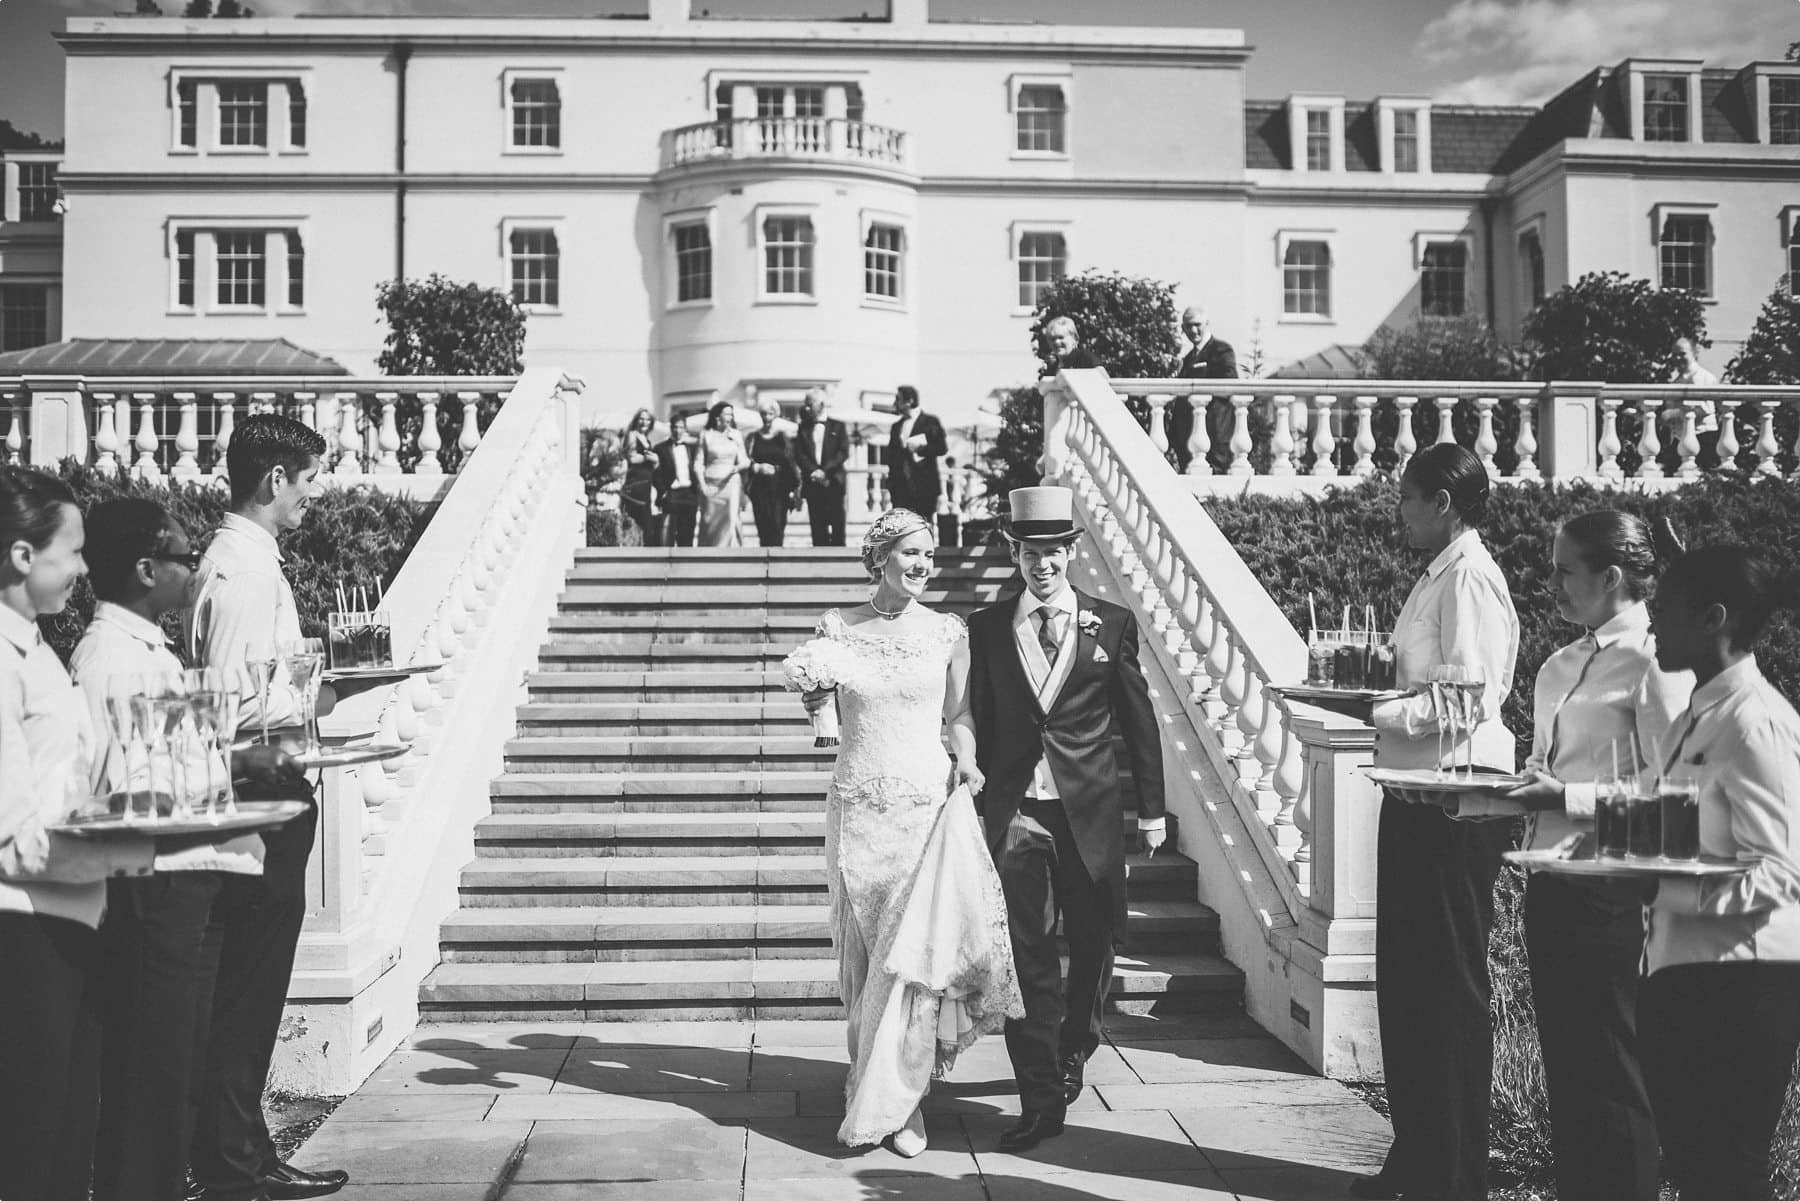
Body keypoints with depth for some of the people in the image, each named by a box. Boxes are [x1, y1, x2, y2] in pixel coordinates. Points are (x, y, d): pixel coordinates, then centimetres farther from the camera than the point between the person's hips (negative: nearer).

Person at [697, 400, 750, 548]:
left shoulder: (736, 435, 7)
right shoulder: (706, 434, 3)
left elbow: (743, 461, 9)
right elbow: (699, 462, 3)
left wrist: (738, 467, -14)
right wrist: (702, 484, -7)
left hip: (731, 482, 1)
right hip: (710, 484, 0)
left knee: (731, 522, -8)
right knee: (710, 524, 1)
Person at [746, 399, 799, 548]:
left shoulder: (783, 437, 4)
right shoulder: (754, 437, 9)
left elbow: (791, 463, 3)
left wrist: (794, 487, -2)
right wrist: (759, 467, -12)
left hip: (780, 488, -2)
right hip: (759, 488, 2)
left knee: (777, 525, -9)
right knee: (763, 526, -3)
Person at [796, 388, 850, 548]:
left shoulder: (838, 426, 5)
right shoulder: (804, 427, 12)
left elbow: (843, 453, -3)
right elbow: (798, 454, 4)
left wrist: (825, 471, -13)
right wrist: (813, 471, -12)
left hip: (833, 482, -2)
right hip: (812, 483, 2)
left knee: (837, 526, -3)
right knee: (817, 528, 0)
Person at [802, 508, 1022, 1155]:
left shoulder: (949, 631, 2)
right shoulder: (837, 627, 3)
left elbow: (958, 715, 9)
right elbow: (823, 716, 13)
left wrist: (966, 760, -9)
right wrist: (814, 700, -9)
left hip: (929, 803, -1)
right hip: (858, 806, 1)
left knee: (915, 951, -5)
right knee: (864, 951, 8)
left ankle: (894, 1101, 4)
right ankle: (871, 1076, 25)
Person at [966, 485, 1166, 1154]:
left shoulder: (1111, 624, 3)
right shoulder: (986, 629, 4)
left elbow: (1139, 722, 7)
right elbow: (976, 725, 8)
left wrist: (1151, 810, 7)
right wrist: (974, 807, 7)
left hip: (1090, 813, 1)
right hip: (1014, 815, 0)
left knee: (1092, 943, 11)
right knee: (1025, 955, -4)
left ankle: (1074, 1050, 39)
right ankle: (1040, 1100, 2)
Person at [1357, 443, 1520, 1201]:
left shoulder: (1469, 578, -14)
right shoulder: (1439, 576, 14)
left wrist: (1379, 712, -17)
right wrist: (1379, 703, 7)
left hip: (1453, 802, -10)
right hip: (1419, 798, 10)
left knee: (1449, 991, 0)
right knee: (1406, 986, 16)